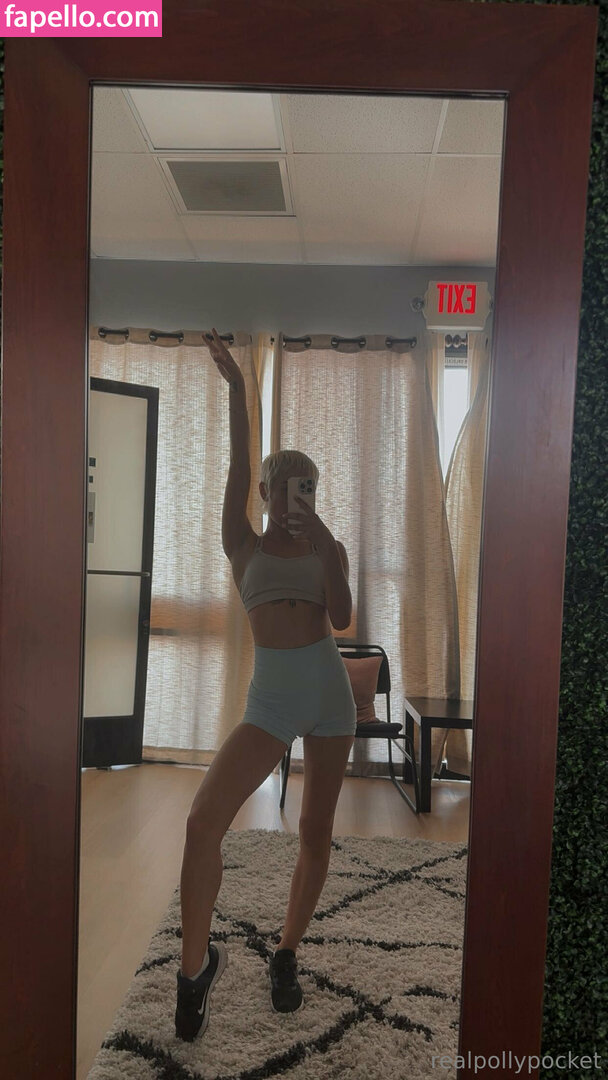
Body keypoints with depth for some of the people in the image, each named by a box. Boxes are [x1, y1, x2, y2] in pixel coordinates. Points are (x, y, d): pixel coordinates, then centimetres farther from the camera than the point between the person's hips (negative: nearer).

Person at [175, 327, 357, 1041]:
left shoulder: (328, 549, 10)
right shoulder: (244, 547, 7)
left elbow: (342, 619, -4)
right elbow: (239, 467, -1)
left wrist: (323, 548, -12)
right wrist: (235, 384, -3)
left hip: (328, 691, 2)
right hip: (270, 697, -1)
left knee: (316, 834, 9)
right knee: (203, 822, -16)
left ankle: (286, 955, 30)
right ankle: (197, 963, 5)